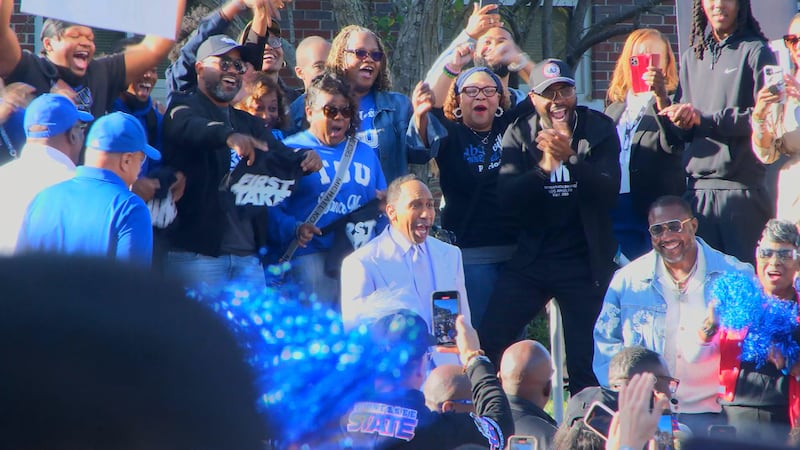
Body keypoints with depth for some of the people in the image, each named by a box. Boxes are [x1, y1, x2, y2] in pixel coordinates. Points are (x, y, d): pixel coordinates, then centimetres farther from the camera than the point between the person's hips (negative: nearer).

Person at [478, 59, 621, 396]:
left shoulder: (599, 129, -2)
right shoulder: (518, 134, 1)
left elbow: (609, 191, -14)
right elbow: (506, 196, -10)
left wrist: (571, 156, -28)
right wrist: (544, 167, -27)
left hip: (584, 263, -2)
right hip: (530, 258, 2)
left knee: (583, 362, 0)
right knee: (488, 343, -4)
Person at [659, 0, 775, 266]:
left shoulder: (755, 52, 0)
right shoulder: (692, 56, 18)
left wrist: (704, 119, -13)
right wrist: (681, 119, -3)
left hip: (743, 186, -5)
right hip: (698, 186, 5)